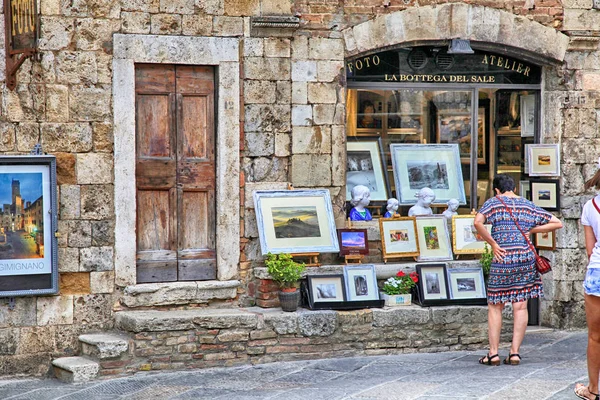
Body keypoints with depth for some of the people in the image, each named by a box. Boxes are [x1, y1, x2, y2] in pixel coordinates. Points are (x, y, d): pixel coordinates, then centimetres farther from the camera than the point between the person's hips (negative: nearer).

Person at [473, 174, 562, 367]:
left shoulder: (494, 202, 1)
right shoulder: (528, 206, 11)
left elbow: (477, 222, -18)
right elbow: (557, 223, 13)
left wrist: (493, 244, -9)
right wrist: (530, 230, 12)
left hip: (502, 261, -3)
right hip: (526, 260, 3)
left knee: (495, 307, 6)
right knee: (520, 307, 6)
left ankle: (493, 353, 4)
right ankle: (515, 352, 5)